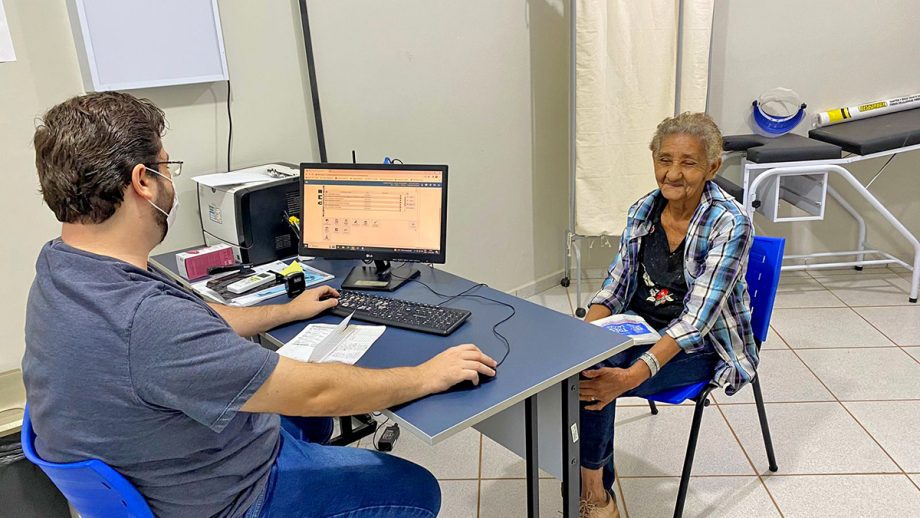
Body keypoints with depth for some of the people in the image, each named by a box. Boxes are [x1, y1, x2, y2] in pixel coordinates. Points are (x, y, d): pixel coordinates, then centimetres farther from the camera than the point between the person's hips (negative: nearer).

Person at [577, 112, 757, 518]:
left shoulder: (729, 223, -17)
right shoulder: (643, 210, 0)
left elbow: (697, 317, -25)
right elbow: (615, 289, 3)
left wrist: (633, 375, -37)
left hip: (699, 345, -5)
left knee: (598, 380, -28)